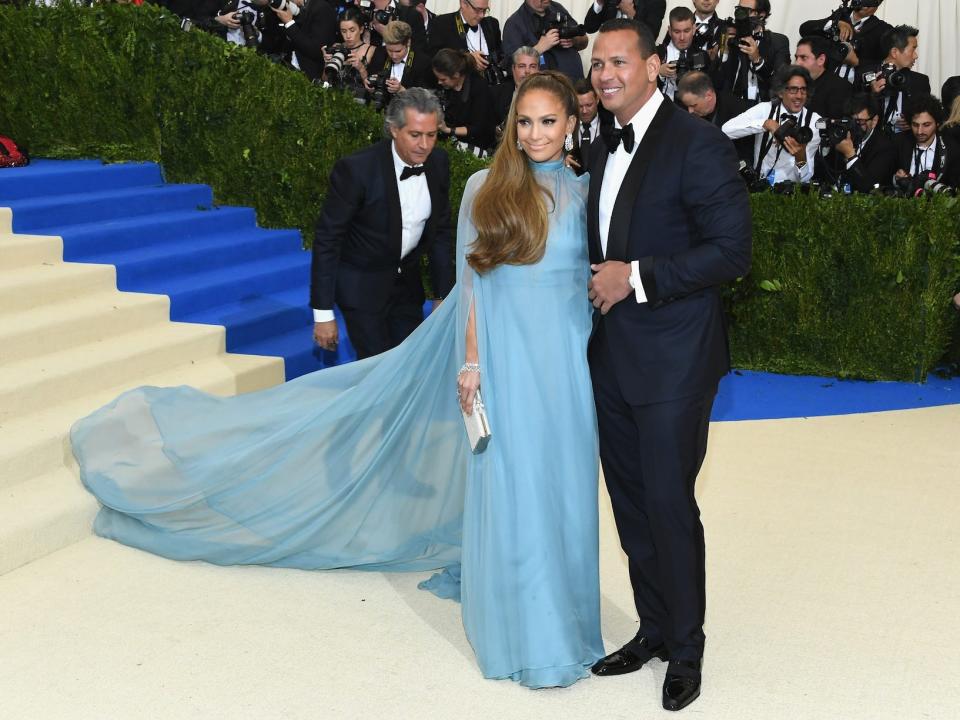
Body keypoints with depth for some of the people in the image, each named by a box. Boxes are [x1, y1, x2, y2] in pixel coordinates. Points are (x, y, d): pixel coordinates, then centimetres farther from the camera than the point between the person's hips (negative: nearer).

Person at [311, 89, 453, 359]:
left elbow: (440, 232, 5)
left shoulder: (438, 162, -8)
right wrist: (323, 314, -18)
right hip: (362, 284, -5)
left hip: (407, 282, 5)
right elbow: (326, 240, -19)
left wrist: (444, 295, 4)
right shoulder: (356, 169, -25)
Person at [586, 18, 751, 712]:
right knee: (631, 501, 14)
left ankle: (686, 648, 17)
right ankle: (653, 628, 30)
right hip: (613, 357, 8)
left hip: (673, 358, -7)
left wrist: (638, 277, -19)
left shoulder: (697, 143, -12)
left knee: (669, 502, -1)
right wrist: (600, 282, 5)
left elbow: (732, 249, -17)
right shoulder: (606, 151, 13)